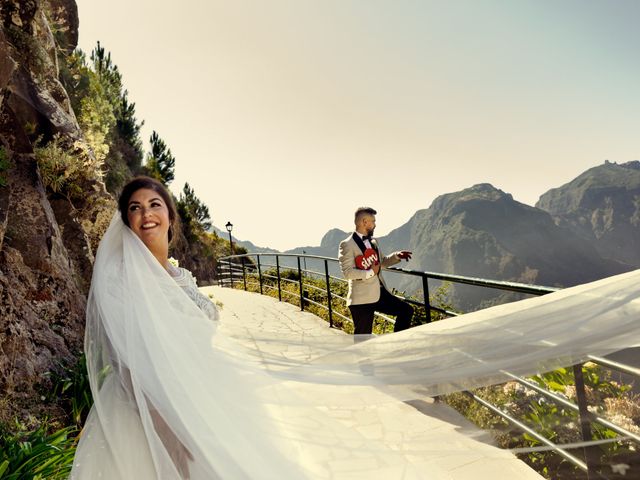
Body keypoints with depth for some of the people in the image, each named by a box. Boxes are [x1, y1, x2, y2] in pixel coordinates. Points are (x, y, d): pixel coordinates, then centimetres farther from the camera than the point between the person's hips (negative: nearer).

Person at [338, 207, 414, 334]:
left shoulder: (373, 241, 13)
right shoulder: (347, 244, -12)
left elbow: (382, 261, 24)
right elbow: (347, 272, -20)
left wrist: (397, 256, 7)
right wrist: (371, 272, -18)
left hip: (380, 293, 8)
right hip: (362, 298, -7)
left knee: (406, 310, 6)